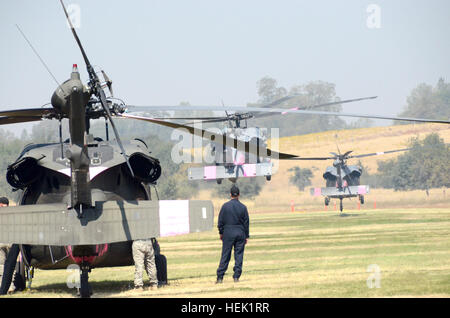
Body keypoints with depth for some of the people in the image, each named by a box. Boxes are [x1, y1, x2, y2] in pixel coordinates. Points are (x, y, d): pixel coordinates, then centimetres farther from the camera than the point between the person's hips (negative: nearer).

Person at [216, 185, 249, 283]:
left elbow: (220, 221, 0)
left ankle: (220, 277, -1)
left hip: (228, 232, -1)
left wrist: (221, 232, 11)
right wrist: (246, 236, 11)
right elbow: (246, 223, 5)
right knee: (239, 255, 5)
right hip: (240, 233, 1)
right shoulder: (243, 207, 0)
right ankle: (236, 276, 2)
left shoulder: (225, 206, -4)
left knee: (225, 255, 1)